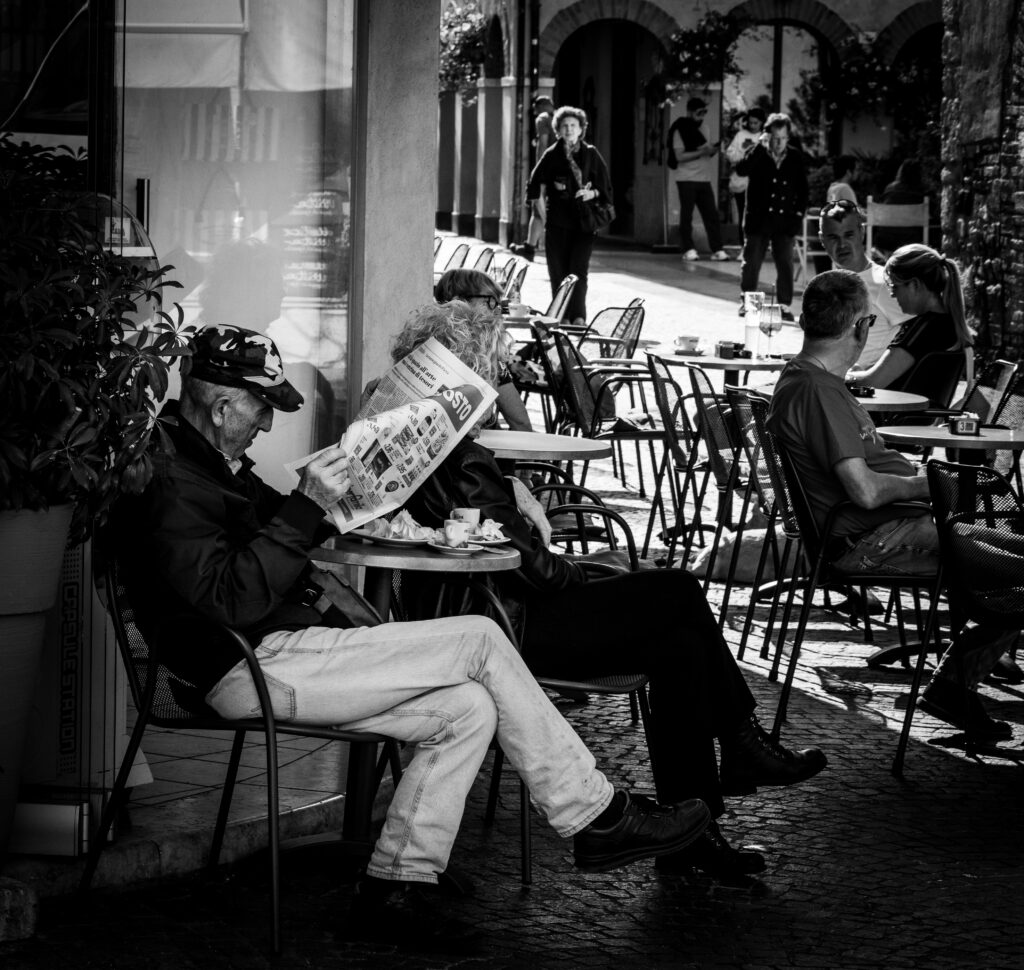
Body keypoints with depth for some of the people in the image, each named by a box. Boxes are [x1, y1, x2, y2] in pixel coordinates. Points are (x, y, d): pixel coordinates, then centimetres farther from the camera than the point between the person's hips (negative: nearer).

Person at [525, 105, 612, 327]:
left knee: (578, 270, -13)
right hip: (557, 222, 1)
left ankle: (578, 316, -18)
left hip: (584, 223, -1)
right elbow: (536, 183, 11)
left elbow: (606, 187, 8)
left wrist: (593, 193, -9)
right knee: (558, 271, 2)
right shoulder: (551, 156, 6)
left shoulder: (591, 155, 6)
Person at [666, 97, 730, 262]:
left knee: (712, 214, 0)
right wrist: (701, 152, -19)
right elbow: (679, 156, -13)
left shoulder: (701, 128, 15)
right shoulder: (680, 130, -5)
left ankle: (717, 249, 0)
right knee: (686, 215, -2)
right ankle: (688, 250, 3)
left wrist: (712, 151, 1)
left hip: (704, 179, 6)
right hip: (687, 179, -6)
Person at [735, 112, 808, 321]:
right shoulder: (757, 155, 0)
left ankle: (785, 305, 8)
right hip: (758, 218, -1)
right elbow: (741, 170, -20)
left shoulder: (796, 158, 4)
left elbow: (803, 190, 9)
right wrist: (760, 147, -22)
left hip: (784, 220, 1)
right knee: (751, 262, 5)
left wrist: (798, 213, -1)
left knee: (785, 264, 1)